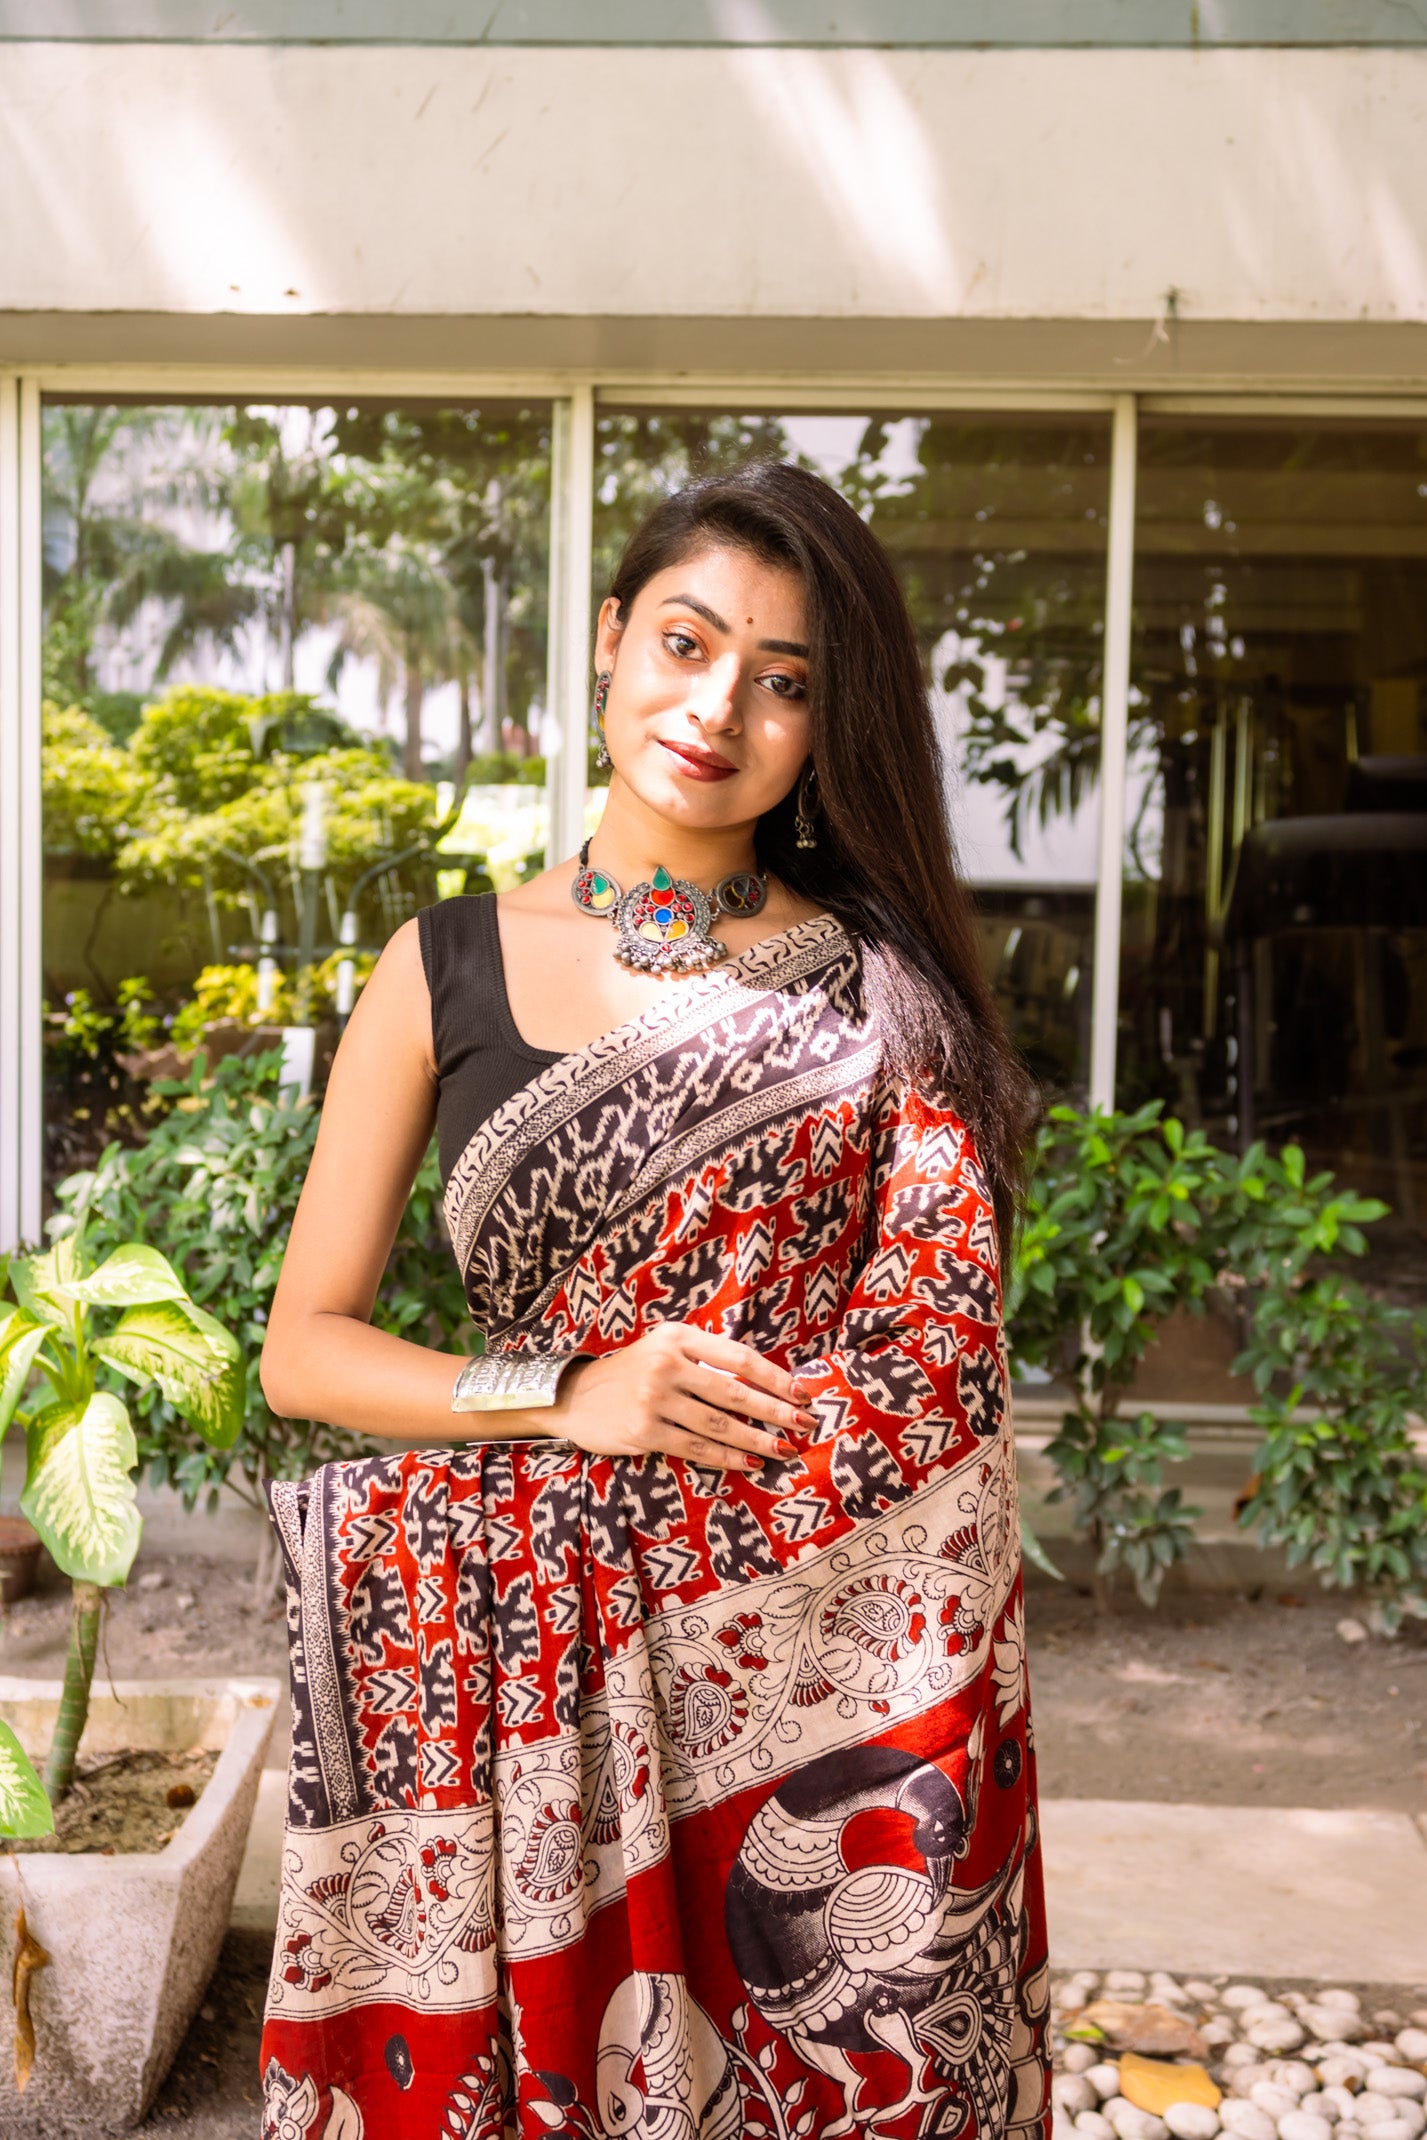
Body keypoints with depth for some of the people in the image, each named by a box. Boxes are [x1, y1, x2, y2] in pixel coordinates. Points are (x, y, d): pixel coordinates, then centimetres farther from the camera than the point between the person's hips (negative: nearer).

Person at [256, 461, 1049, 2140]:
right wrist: (566, 1396, -11)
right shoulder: (445, 970, 2)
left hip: (831, 1656, 0)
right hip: (532, 1646, 0)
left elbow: (945, 1366, 1)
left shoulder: (881, 983, 2)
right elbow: (300, 1348, 3)